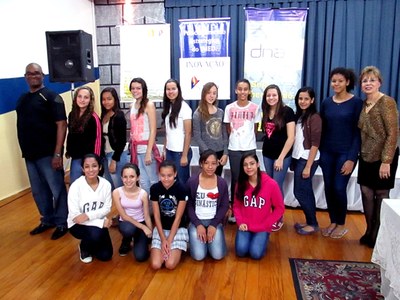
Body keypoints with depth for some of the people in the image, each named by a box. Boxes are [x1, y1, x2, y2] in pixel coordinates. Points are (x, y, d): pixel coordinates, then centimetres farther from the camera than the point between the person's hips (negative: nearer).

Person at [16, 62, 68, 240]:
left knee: (57, 189, 2)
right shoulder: (22, 99, 14)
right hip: (30, 154, 7)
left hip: (48, 154, -6)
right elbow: (22, 126, 17)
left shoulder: (51, 97, -6)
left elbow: (61, 125, -13)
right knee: (38, 191, 15)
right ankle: (47, 220, 31)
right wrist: (25, 151, 11)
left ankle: (62, 223, 16)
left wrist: (57, 153, -18)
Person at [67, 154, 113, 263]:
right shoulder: (76, 186, -21)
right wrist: (102, 222, -28)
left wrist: (89, 215, -27)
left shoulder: (106, 184, -11)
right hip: (78, 225, -3)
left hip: (98, 224, 3)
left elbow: (107, 208, -8)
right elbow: (74, 216, -23)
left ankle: (91, 243, 28)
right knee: (95, 233, -34)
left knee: (105, 255, -5)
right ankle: (84, 248, 3)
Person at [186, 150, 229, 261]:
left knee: (218, 255, -15)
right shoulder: (192, 181, -7)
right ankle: (194, 237, 16)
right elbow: (189, 206, -3)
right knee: (198, 256, -15)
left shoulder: (222, 183, -2)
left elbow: (224, 206, 0)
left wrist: (213, 225, -11)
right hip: (196, 221, -1)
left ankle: (211, 238, 16)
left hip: (215, 221, 1)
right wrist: (198, 225, -13)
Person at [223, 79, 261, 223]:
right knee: (235, 179, 7)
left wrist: (247, 139, 7)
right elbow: (228, 128, 7)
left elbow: (255, 128, 7)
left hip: (250, 148, 0)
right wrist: (236, 138, 5)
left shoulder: (255, 108, -3)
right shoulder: (230, 108, -2)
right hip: (234, 148, 0)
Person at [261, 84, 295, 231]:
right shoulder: (265, 112, 6)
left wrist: (281, 158, -15)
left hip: (282, 155, -5)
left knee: (277, 185, -2)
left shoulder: (287, 111, -11)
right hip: (267, 154, 6)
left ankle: (279, 218, 15)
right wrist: (265, 149, 7)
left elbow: (291, 137, -14)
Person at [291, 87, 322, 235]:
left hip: (308, 159, -7)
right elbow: (295, 139, 10)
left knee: (299, 192, -2)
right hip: (299, 158, 7)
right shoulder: (299, 115, 9)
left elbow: (315, 144, -15)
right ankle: (310, 222, 24)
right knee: (306, 192, 13)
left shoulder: (314, 118, -13)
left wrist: (308, 167, -17)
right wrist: (293, 160, 7)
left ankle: (313, 224, 13)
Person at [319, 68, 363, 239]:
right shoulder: (326, 103, 6)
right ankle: (332, 222, 24)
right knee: (328, 188, 7)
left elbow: (358, 132, -8)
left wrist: (352, 158, -13)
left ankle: (341, 224, 18)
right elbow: (322, 129, 10)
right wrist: (320, 152, 6)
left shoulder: (356, 102, -6)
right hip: (327, 152, 4)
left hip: (346, 153, -4)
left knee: (339, 188, -3)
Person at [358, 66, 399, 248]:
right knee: (366, 192, 8)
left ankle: (378, 234, 19)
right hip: (366, 157, 6)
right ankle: (369, 231, 23)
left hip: (383, 157, -6)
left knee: (381, 194, 6)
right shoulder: (364, 104, 8)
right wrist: (360, 154, 7)